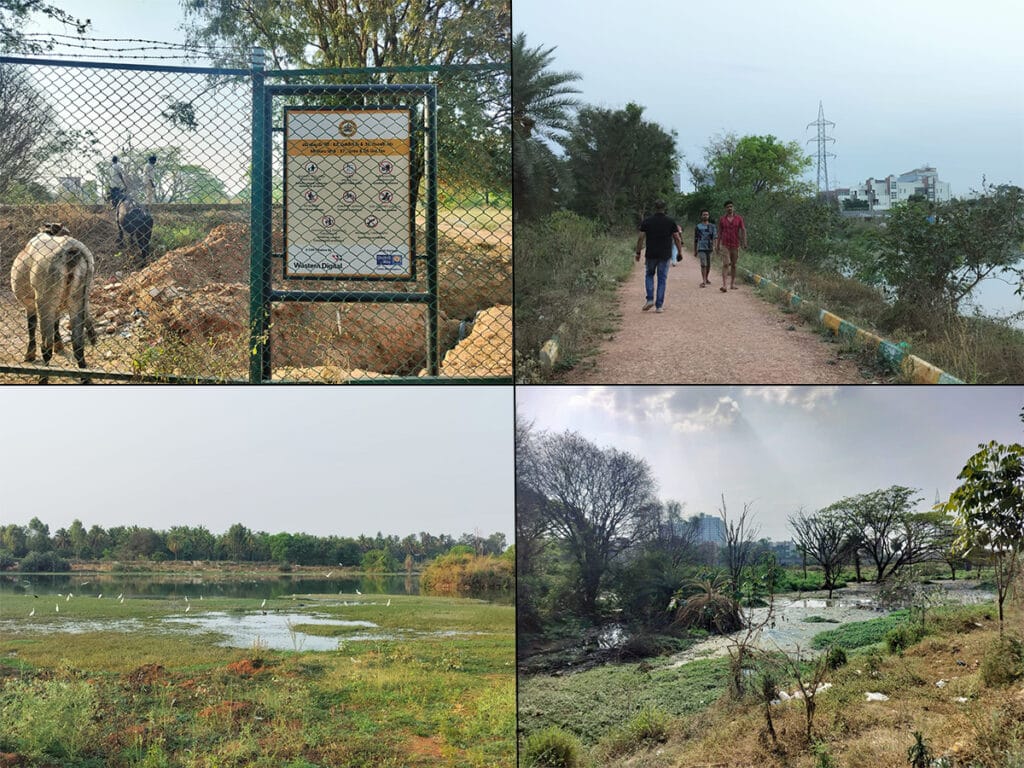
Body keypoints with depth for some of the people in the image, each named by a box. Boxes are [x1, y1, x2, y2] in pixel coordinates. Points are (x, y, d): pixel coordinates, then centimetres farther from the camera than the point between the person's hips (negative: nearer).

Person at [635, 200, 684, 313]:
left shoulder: (646, 222, 0)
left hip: (651, 255, 0)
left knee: (649, 275, 18)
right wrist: (680, 252, 9)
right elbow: (677, 239, 0)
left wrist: (638, 252, 5)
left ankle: (650, 299, 1)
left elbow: (641, 238, -3)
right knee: (662, 279, 5)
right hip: (665, 255, 0)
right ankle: (659, 305, 3)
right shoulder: (671, 222, 1)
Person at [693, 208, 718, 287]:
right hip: (701, 248, -2)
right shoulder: (698, 227, 6)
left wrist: (715, 246, -16)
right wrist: (695, 251, 10)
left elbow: (715, 237, 1)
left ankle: (707, 279, 30)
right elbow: (695, 239, 10)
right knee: (703, 264, -14)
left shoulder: (712, 226, 8)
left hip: (710, 248, 2)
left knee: (708, 265, 11)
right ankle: (703, 281, -16)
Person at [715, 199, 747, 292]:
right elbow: (719, 232, 11)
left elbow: (743, 230, 1)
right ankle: (724, 285, -20)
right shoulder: (722, 219, 6)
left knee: (733, 265, 9)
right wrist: (718, 245, 10)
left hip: (735, 245, 1)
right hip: (725, 245, -1)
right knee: (725, 264, -13)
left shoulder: (739, 219, 5)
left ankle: (732, 284, 18)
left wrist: (744, 242, -12)